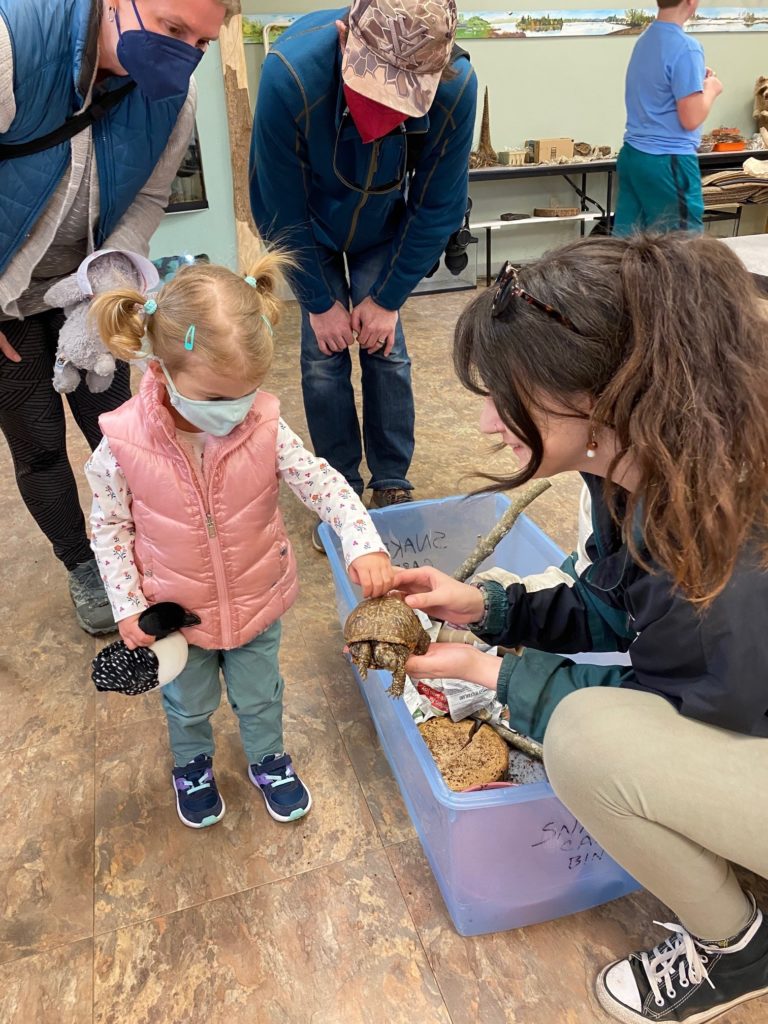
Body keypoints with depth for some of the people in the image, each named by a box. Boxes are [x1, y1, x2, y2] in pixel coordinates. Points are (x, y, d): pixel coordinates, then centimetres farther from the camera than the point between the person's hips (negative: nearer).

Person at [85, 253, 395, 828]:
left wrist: (365, 543, -36)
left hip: (256, 602, 1)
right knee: (189, 703, 27)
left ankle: (268, 759, 56)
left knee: (260, 696, 25)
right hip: (176, 612, 0)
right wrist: (128, 605, -12)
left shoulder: (264, 427, -23)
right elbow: (109, 526, -11)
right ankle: (192, 765, 58)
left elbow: (324, 484, -20)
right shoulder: (124, 444, -25)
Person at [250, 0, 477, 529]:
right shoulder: (291, 73, -38)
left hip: (385, 231, 1)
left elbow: (438, 207, -17)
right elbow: (282, 208, -23)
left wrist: (387, 298, -13)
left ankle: (393, 484, 15)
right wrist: (320, 301, -15)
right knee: (323, 356, -4)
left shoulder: (457, 87, -33)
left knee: (387, 350, -4)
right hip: (310, 232, -1)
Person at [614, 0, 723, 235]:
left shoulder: (645, 39, 11)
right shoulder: (686, 48, -14)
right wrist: (710, 89, 1)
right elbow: (691, 119, -17)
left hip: (632, 155, 8)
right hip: (669, 162, -8)